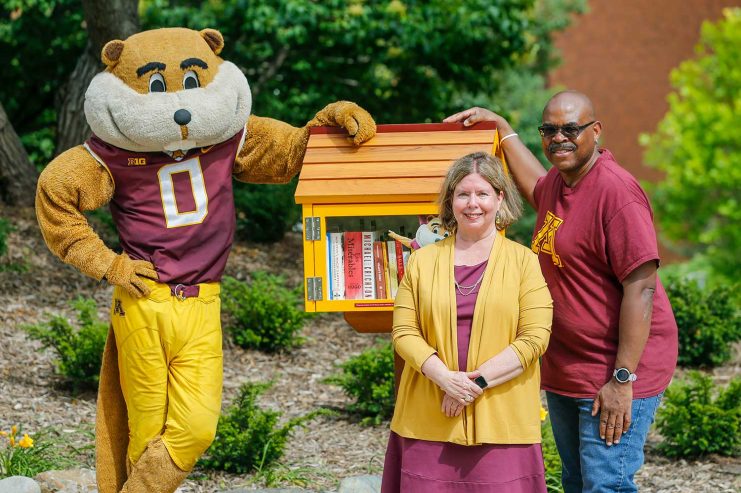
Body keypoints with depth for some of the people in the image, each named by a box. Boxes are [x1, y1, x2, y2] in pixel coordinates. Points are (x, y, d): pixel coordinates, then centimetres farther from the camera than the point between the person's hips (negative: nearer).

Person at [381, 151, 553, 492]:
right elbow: (403, 331, 3)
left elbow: (534, 337, -4)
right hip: (430, 420, 2)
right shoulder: (422, 262, 9)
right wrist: (445, 378, -13)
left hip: (502, 422, -1)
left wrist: (478, 381, -13)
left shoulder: (522, 261, 4)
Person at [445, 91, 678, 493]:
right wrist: (500, 127, 34)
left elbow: (641, 286, -23)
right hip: (564, 369, 10)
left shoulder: (616, 192, -19)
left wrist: (623, 379, -24)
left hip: (615, 374, -10)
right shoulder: (558, 182, 10)